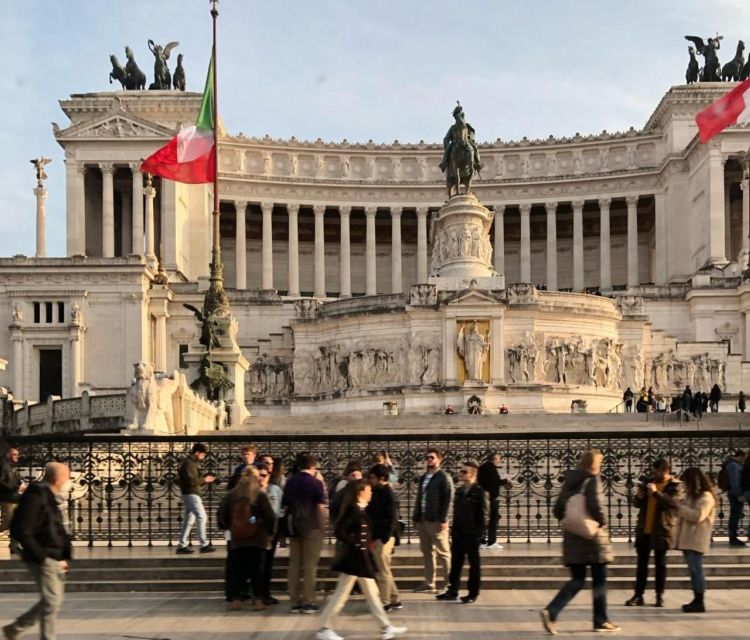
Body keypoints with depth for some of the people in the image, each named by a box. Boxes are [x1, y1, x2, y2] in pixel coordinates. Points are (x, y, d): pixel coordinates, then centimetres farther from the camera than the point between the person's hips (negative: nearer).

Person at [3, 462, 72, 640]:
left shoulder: (50, 498, 15)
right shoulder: (35, 497, -15)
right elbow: (20, 531, -21)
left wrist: (64, 556, 11)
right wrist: (41, 556, -20)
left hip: (54, 559, 10)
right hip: (43, 559, -10)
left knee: (53, 601, 15)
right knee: (51, 601, -7)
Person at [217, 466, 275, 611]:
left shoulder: (230, 495, -1)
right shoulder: (260, 495, -10)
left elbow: (222, 516, 5)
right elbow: (270, 517, -9)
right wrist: (270, 532, 6)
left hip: (237, 540, 2)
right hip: (258, 539, -2)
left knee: (237, 570, 10)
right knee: (257, 570, 5)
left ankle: (236, 599, 12)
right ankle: (258, 600, 6)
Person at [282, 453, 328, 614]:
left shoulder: (290, 482, 6)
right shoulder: (316, 483, -8)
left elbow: (285, 506, 10)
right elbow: (320, 507, -12)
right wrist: (322, 526, 0)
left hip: (294, 527, 5)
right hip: (312, 527, -5)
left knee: (294, 564, 9)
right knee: (310, 565, 0)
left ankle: (295, 602, 9)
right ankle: (308, 602, 0)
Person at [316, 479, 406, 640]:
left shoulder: (360, 510, 11)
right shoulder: (353, 510, -17)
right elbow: (338, 530, -25)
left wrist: (367, 544, 6)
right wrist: (354, 545, -19)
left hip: (361, 557, 10)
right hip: (353, 557, -10)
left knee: (372, 593, 12)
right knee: (341, 594, -3)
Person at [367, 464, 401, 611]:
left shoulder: (387, 494, -15)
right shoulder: (377, 492, 11)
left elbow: (392, 519, -19)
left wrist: (385, 538, -21)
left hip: (382, 538, -9)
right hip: (377, 537, 9)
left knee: (383, 571, -1)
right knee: (384, 570, 15)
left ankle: (385, 603, 8)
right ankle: (395, 600, 24)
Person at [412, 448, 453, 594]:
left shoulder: (444, 477, -5)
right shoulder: (423, 477, 17)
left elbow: (447, 499, -12)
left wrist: (443, 520, -17)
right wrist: (416, 518, 12)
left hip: (436, 521, -7)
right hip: (423, 520, 7)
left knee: (443, 553, -2)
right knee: (427, 553, 10)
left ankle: (449, 583, 3)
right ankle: (429, 584, 16)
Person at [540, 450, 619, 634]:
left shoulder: (569, 481, 9)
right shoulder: (592, 480, -10)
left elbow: (557, 510, 8)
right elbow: (595, 506, -23)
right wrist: (602, 522, -6)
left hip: (573, 537, 6)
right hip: (593, 536, -6)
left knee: (577, 580, 10)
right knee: (599, 580, 9)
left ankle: (551, 611, -9)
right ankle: (601, 621, 17)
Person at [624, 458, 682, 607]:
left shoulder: (675, 485, -4)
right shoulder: (649, 481, 11)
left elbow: (673, 502, -22)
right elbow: (638, 504, 16)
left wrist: (656, 493, -27)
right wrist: (638, 497, -6)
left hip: (661, 531, -5)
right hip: (644, 530, 5)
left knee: (660, 564, 5)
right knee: (642, 563, 6)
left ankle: (660, 596, 12)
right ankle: (638, 596, 9)